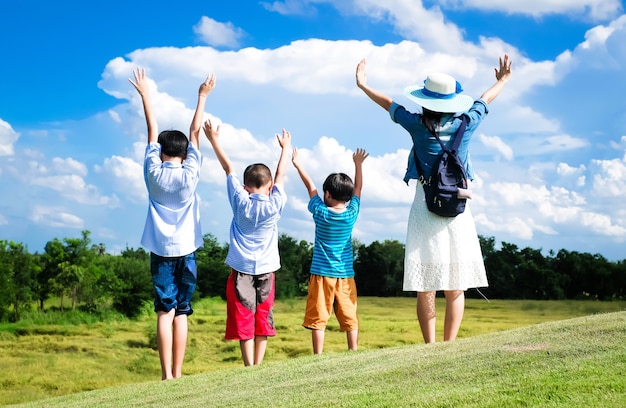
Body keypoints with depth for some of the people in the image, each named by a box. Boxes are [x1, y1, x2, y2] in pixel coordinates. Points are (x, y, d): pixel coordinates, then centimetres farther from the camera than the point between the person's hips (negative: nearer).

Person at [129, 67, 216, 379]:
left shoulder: (153, 173, -3)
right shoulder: (189, 174, -4)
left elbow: (152, 130, 4)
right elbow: (195, 133, 1)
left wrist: (145, 94, 12)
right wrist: (202, 97, 7)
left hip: (161, 251, 0)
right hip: (186, 250, 0)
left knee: (165, 312, -2)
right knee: (181, 314, 5)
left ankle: (167, 376, -8)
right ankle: (177, 375, 5)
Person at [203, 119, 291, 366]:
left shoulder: (241, 202, -6)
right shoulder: (275, 205, -4)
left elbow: (228, 168, 1)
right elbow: (280, 174, 9)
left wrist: (214, 139, 6)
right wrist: (285, 147, 22)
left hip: (241, 269, -1)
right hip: (266, 270, 1)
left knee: (244, 321, 0)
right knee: (262, 320, 8)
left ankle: (249, 368, -3)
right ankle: (258, 366, 8)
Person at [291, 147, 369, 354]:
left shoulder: (321, 213, -7)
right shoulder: (352, 213, -3)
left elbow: (311, 187, 6)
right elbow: (358, 188, 13)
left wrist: (297, 164, 20)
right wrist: (358, 164, 26)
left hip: (321, 274, -2)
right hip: (346, 275, 3)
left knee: (317, 319, 0)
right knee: (350, 319, 7)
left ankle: (318, 356, -2)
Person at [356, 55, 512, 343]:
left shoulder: (418, 124, -5)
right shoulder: (465, 124, -1)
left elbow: (389, 104, 11)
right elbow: (484, 101, 19)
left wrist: (362, 84, 28)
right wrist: (503, 80, 39)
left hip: (425, 208, -1)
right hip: (458, 210, 1)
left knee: (425, 287, 2)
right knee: (455, 287, 5)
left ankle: (430, 346, 0)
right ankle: (449, 345, 3)